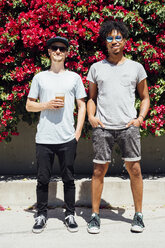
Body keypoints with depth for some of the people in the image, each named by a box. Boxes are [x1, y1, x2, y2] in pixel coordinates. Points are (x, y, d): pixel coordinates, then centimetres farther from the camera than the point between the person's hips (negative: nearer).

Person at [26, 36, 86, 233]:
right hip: (44, 138, 0)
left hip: (67, 138, 0)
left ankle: (70, 215, 20)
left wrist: (78, 132, 0)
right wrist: (47, 105, -9)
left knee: (68, 179, 7)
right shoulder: (40, 77, 10)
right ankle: (41, 215, 19)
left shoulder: (74, 77, 9)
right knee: (43, 178, 6)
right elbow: (29, 105, 10)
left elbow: (82, 106, 9)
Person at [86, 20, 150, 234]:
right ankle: (95, 216, 14)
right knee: (99, 170, 1)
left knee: (134, 169, 0)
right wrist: (91, 117, -1)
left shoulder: (136, 67, 11)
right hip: (102, 127, 0)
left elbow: (145, 97, 15)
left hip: (128, 126, 0)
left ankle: (138, 215, 15)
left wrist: (141, 117, -1)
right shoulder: (96, 68, 11)